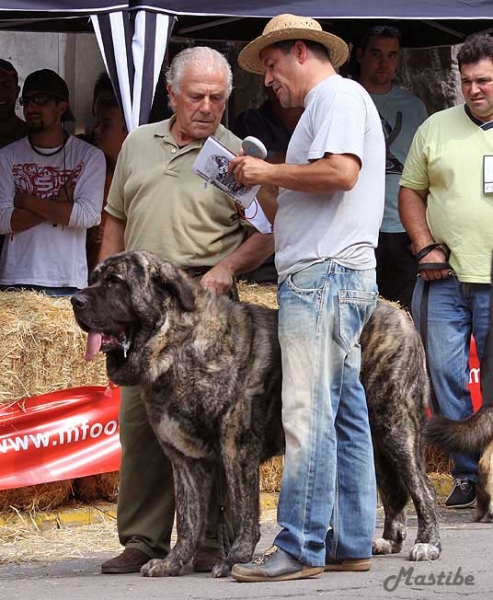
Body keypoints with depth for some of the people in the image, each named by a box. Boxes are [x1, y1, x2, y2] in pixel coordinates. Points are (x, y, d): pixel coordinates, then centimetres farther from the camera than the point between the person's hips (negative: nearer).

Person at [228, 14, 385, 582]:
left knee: (308, 414, -13)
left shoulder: (338, 96, -5)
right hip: (337, 278, 11)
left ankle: (300, 549, -15)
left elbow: (341, 171, -20)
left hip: (323, 274, -11)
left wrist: (268, 171, -10)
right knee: (345, 415, 9)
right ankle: (350, 545, 10)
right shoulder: (330, 103, 27)